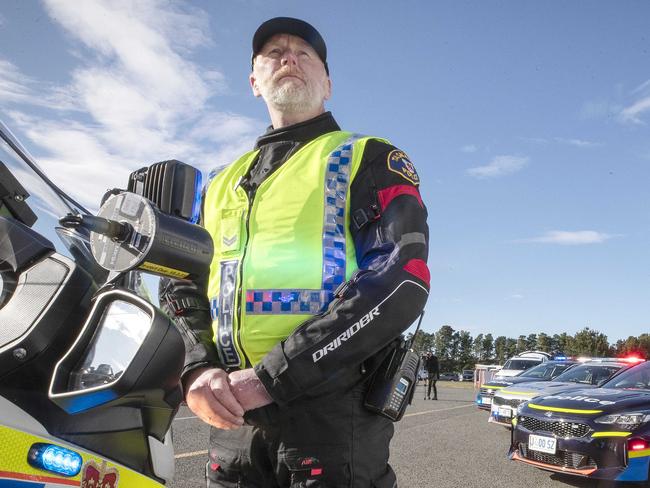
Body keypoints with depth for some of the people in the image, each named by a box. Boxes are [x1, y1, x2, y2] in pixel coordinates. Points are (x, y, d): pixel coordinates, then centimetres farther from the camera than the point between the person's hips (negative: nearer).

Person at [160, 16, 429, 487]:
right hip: (234, 418, 5)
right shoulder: (223, 183, 19)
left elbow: (401, 282, -12)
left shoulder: (369, 159, 2)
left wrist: (270, 378, -18)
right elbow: (182, 289, 15)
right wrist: (198, 370, -7)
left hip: (332, 409, -4)